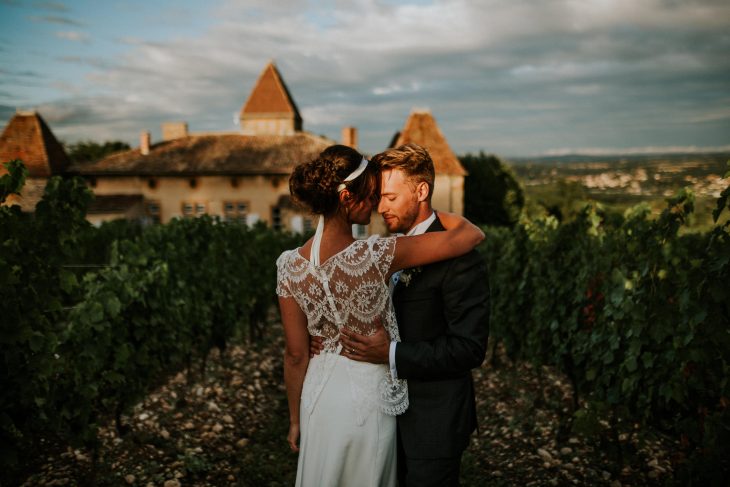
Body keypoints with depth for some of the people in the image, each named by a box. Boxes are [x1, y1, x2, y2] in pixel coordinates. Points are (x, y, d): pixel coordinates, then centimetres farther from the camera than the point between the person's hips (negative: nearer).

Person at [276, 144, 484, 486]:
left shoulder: (290, 266, -14)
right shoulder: (376, 256, -25)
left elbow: (296, 355, -6)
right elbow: (472, 236, -20)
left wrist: (295, 419, 7)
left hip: (320, 393, 3)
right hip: (369, 396, -3)